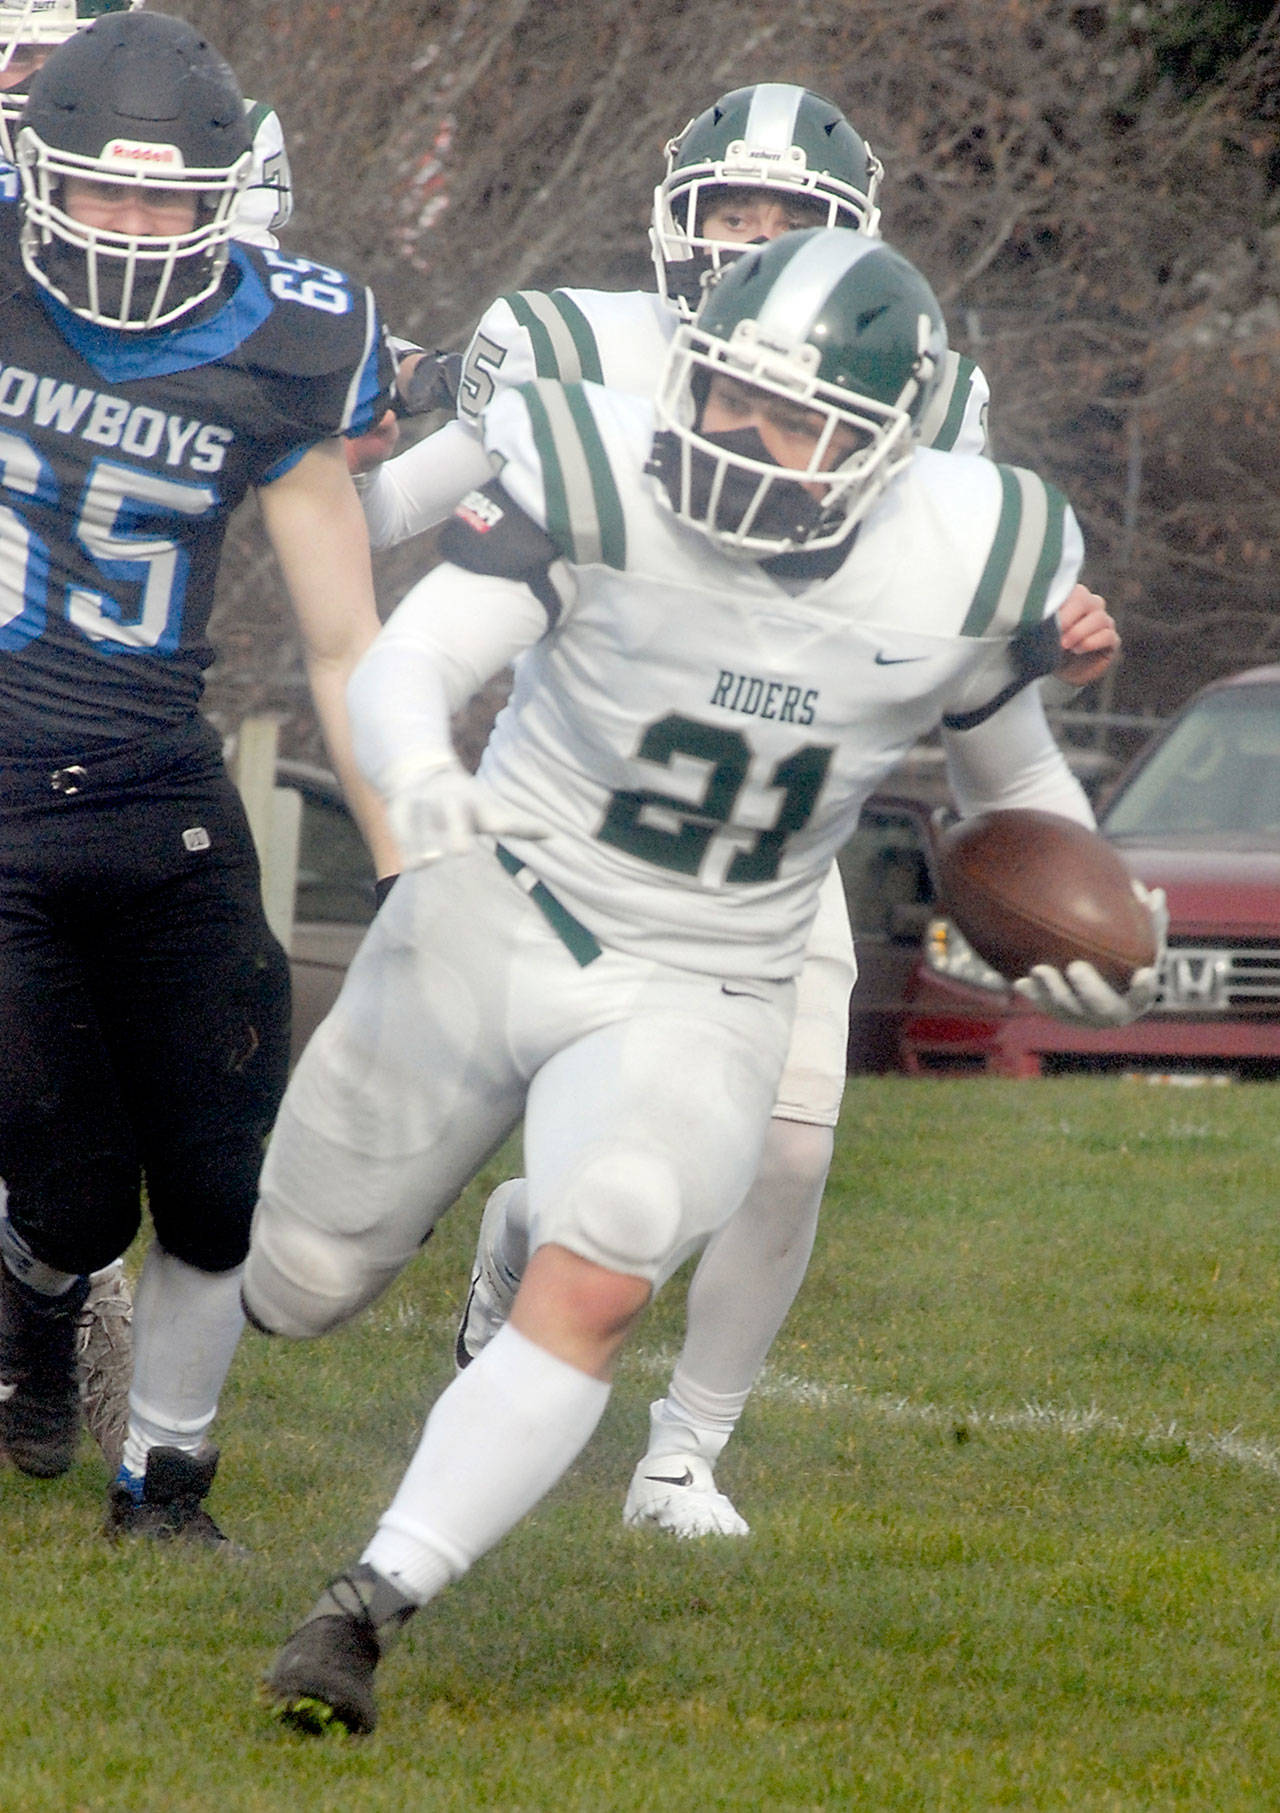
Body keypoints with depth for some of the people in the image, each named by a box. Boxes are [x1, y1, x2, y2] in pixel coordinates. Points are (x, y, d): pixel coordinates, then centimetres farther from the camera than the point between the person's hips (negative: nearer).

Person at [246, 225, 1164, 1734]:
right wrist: (419, 780, -50)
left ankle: (370, 1607, -24)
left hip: (695, 1003, 0)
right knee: (298, 1289, 13)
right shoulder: (596, 480, -19)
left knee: (593, 1288, -26)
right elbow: (404, 665, -28)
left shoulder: (967, 565, -10)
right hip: (493, 921, 0)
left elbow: (1011, 770, 10)